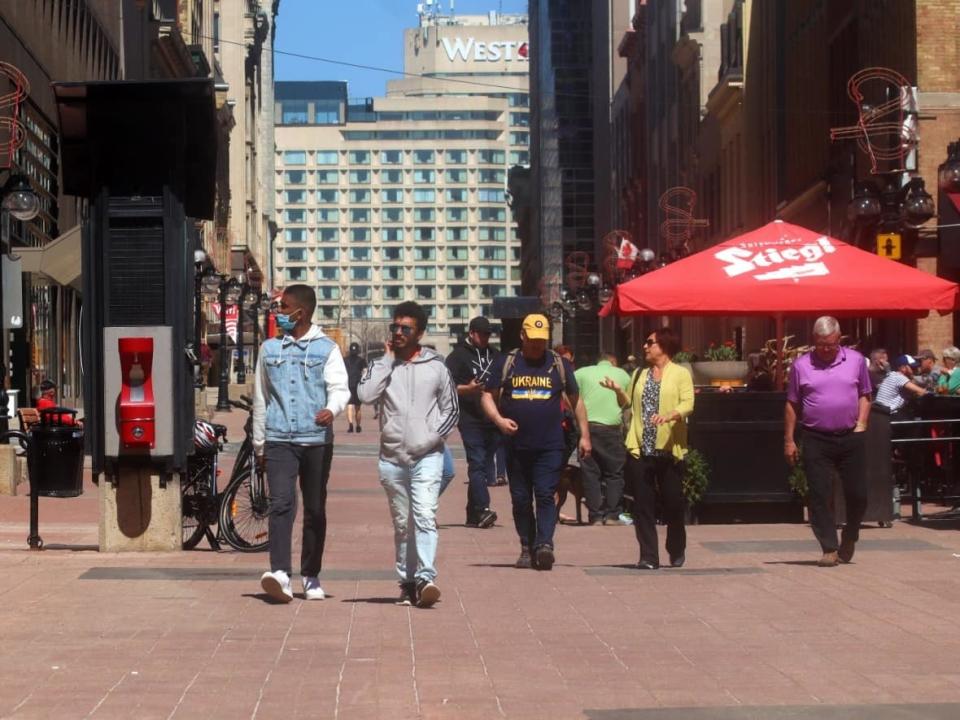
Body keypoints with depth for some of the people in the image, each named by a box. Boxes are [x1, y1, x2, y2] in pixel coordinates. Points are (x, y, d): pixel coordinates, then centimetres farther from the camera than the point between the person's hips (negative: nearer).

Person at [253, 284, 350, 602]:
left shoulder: (326, 348, 5)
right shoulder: (269, 349, 13)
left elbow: (340, 388, -5)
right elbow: (261, 398, 18)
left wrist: (331, 409, -28)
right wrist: (258, 443, 18)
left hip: (316, 439, -1)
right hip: (279, 440, 1)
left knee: (315, 510, 8)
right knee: (281, 504, -16)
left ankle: (311, 576, 21)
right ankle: (280, 574, -26)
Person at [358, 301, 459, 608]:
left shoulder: (436, 366, 5)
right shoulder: (382, 365, 8)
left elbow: (451, 409, 10)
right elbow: (365, 394, -11)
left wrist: (433, 436, -4)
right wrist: (387, 360, -6)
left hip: (427, 457, -2)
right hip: (392, 458, 2)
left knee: (425, 517, -17)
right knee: (402, 523, 9)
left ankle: (426, 578, -24)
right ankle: (407, 582, 15)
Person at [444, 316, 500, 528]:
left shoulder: (495, 355, 19)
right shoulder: (458, 356, 1)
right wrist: (467, 389, -23)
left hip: (492, 420, 6)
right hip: (471, 420, -6)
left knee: (485, 464, 8)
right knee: (477, 464, -15)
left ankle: (473, 515, 15)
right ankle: (482, 509, -24)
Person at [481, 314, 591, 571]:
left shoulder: (559, 364, 8)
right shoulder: (506, 364, 7)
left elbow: (576, 400, 15)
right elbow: (488, 396, 9)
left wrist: (585, 435, 10)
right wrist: (498, 419, -10)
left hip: (550, 446, -1)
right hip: (516, 445, 2)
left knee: (545, 495, -12)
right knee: (520, 499, 5)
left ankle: (544, 544, -20)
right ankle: (527, 548, 13)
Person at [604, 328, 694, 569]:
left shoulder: (680, 374, 2)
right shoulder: (639, 374, 17)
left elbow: (688, 404, -9)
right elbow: (628, 403, 20)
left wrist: (670, 415, -27)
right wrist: (618, 390, 1)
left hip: (669, 450, -4)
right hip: (640, 449, 4)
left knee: (673, 503, 4)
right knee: (643, 505, -1)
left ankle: (677, 552, 24)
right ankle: (648, 556, 1)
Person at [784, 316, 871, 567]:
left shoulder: (855, 360, 6)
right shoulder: (801, 365, 2)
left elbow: (864, 395, 13)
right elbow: (792, 405, 6)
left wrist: (861, 425, 0)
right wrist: (789, 440, 4)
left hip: (850, 437, 1)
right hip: (816, 440, -1)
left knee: (857, 494, 4)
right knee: (819, 496, -3)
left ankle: (849, 539, 28)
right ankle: (829, 549, 3)